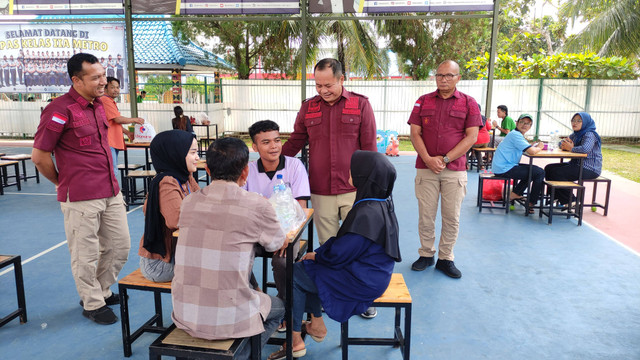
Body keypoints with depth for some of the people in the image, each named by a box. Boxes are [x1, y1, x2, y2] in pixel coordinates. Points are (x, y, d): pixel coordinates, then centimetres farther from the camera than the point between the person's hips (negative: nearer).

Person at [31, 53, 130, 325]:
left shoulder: (98, 105, 11)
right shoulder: (60, 110, -13)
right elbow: (39, 156, -9)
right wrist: (63, 183, 4)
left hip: (111, 192, 8)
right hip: (81, 199, -8)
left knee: (120, 246, 16)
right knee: (86, 255, 7)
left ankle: (100, 290, 37)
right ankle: (92, 304, 26)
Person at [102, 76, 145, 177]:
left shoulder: (111, 101, 23)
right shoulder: (105, 100, -9)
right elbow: (118, 119, -14)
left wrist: (127, 132, 20)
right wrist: (134, 120, -1)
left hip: (114, 143, 11)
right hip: (108, 143, -11)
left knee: (113, 172, 13)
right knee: (112, 173, -14)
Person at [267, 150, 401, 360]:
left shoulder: (366, 214, -30)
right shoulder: (382, 202, 0)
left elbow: (338, 255, -24)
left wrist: (316, 255, -3)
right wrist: (319, 253, 5)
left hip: (363, 282, -10)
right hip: (370, 271, 10)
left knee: (294, 275, -2)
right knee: (306, 267, 19)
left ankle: (295, 341, 12)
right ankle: (317, 325, 31)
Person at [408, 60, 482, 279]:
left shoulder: (469, 103, 5)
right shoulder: (423, 101, 9)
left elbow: (472, 136, -2)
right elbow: (415, 133, 3)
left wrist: (445, 159, -11)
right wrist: (428, 159, -12)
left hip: (455, 170, -1)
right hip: (426, 168, 1)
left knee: (452, 217, 4)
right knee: (425, 215, 5)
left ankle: (446, 258, 18)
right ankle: (426, 254, 21)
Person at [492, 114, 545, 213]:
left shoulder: (518, 135, 18)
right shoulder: (515, 135, -15)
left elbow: (529, 148, 17)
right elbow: (531, 151, -22)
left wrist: (537, 146, 0)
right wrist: (539, 147, -2)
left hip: (502, 167, 11)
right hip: (504, 169, -11)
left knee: (533, 170, 25)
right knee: (540, 173, -9)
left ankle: (515, 193, 22)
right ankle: (531, 204, -1)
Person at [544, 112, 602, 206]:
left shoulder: (590, 135, -14)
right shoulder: (576, 134, 14)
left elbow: (585, 149, -33)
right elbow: (562, 144, 18)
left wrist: (571, 148, -16)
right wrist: (564, 144, -7)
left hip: (590, 169, -10)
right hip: (577, 164, 10)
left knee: (556, 172, -24)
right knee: (548, 168, 2)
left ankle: (569, 201, -9)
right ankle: (556, 197, 9)